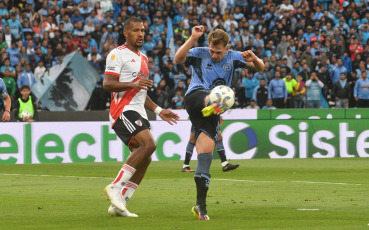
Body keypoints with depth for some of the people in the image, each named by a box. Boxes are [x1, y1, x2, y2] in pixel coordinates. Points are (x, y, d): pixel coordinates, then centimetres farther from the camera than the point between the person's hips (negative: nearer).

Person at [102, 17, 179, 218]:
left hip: (138, 113, 9)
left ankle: (117, 205, 5)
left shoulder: (143, 58, 24)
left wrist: (158, 110, 25)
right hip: (123, 110, -9)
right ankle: (115, 186, -24)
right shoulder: (118, 54, -4)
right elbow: (107, 84, -13)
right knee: (149, 144, -27)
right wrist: (133, 84, -24)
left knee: (144, 159, 2)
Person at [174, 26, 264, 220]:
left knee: (206, 150, -4)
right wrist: (193, 38, -20)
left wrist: (254, 59, -9)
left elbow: (260, 68, 14)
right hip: (195, 96, -4)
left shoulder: (232, 58, 15)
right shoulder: (199, 54, 5)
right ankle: (213, 105, -81)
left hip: (209, 112, 4)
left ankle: (201, 204, -3)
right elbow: (178, 59, -14)